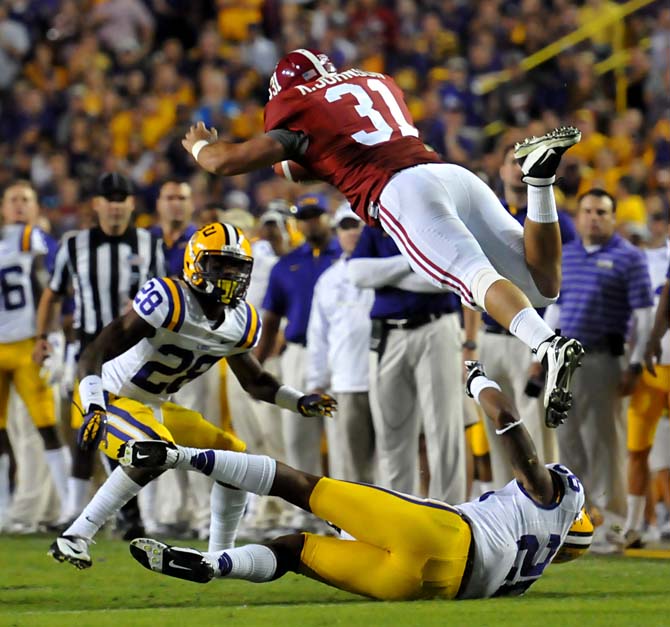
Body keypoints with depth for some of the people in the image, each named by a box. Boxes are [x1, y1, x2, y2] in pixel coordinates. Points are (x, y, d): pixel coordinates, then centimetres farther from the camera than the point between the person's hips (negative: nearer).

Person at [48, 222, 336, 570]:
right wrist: (95, 409, -42)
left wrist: (300, 402, 3)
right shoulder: (168, 302, -27)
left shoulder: (242, 324, -2)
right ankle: (74, 537, -31)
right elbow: (94, 355, -30)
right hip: (113, 400, -9)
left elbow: (256, 380, 18)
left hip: (155, 409, 9)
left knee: (233, 456, 4)